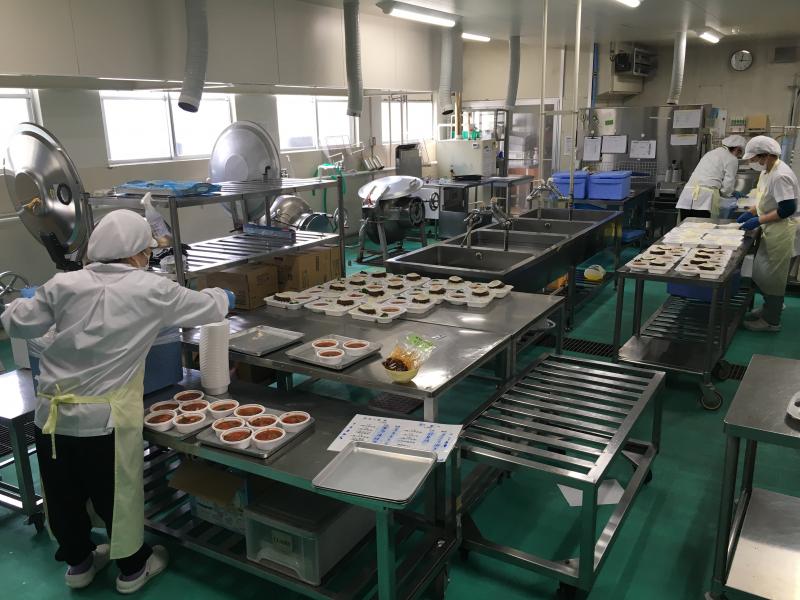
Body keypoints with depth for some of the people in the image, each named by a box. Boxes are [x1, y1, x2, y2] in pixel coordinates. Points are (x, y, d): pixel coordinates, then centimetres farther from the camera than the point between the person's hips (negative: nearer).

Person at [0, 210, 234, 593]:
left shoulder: (63, 285, -2)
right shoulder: (152, 290, -9)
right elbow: (205, 307, 4)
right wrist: (224, 298, 26)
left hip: (52, 414, 4)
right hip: (105, 418, -4)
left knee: (63, 495, 21)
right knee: (117, 494, 15)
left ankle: (79, 562, 43)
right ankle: (132, 568, 35)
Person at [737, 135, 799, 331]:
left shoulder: (781, 176, -23)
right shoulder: (767, 171, 6)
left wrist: (758, 221, -21)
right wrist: (750, 213, 8)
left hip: (780, 232, -9)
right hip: (770, 231, 9)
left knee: (772, 276, 2)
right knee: (761, 273, 18)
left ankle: (771, 320, 16)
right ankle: (771, 307, 35)